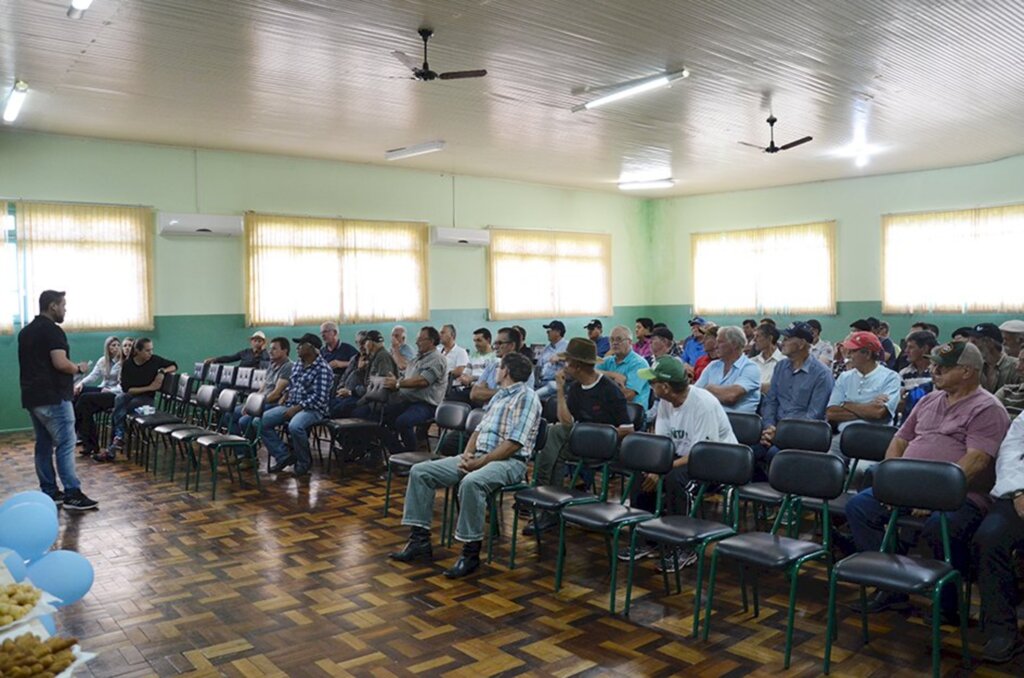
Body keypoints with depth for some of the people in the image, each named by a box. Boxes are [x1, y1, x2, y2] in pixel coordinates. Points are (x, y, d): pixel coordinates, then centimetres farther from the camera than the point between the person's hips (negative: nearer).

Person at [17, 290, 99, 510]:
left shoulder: (25, 331, 16)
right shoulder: (52, 330, -13)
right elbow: (60, 363, -23)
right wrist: (79, 368, -4)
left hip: (32, 397, 9)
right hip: (53, 398, -9)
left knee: (43, 445, 11)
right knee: (65, 444, -6)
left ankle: (49, 493, 15)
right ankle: (73, 494, -6)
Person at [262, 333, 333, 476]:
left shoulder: (323, 368, -14)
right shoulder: (296, 364, 13)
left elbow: (319, 397, -21)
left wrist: (296, 408, -22)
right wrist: (284, 399, 5)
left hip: (312, 409, -8)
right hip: (290, 405, 8)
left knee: (295, 426, -38)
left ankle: (304, 462, -11)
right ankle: (283, 456, 0)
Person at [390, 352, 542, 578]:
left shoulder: (527, 397, -7)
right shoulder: (499, 396, 21)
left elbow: (514, 443, -16)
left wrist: (480, 462, -17)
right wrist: (467, 454, -1)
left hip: (508, 461, -9)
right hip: (477, 457, 9)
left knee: (471, 482, -41)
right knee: (420, 472, -3)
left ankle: (471, 552, -26)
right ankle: (420, 539, -2)